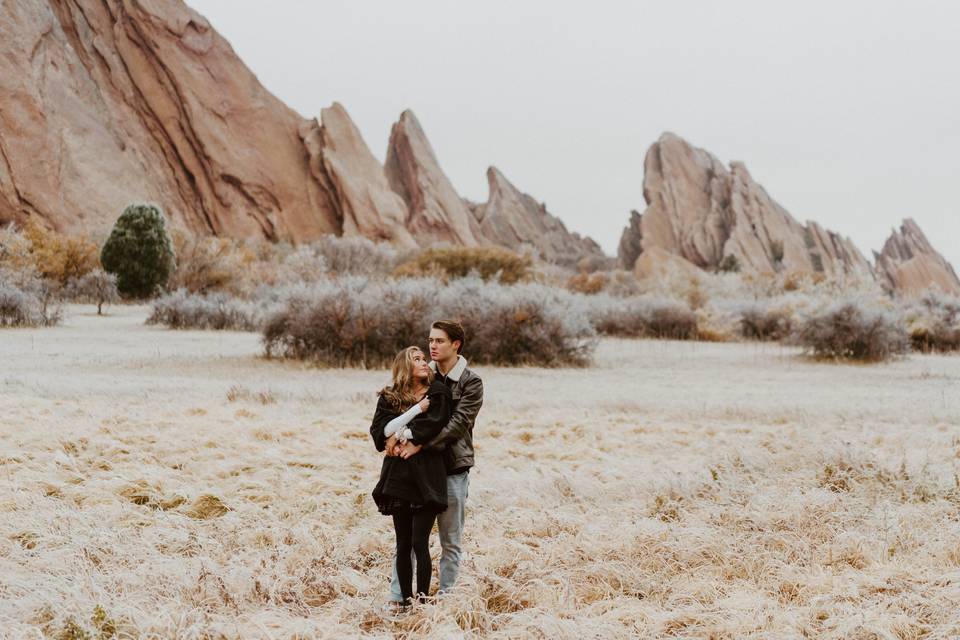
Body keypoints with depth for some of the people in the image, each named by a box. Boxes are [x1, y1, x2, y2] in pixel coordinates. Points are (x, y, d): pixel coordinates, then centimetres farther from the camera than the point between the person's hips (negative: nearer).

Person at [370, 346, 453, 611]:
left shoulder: (437, 393, 3)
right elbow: (381, 430, -5)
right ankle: (405, 600, 12)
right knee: (403, 544, 6)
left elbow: (433, 426, -12)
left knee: (420, 543, -9)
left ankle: (422, 599, -5)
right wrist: (416, 409, -8)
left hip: (427, 474, -3)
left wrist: (400, 435, -8)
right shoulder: (389, 398, 10)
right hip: (399, 476, 3)